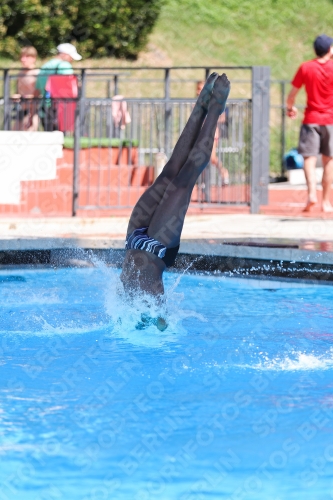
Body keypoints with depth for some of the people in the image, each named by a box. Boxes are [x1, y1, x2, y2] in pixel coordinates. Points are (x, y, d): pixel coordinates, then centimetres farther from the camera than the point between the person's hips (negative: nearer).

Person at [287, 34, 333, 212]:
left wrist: (290, 107, 23)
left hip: (311, 119, 0)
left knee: (309, 158, -3)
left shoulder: (305, 68, 0)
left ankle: (312, 193, -26)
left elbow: (292, 93, 4)